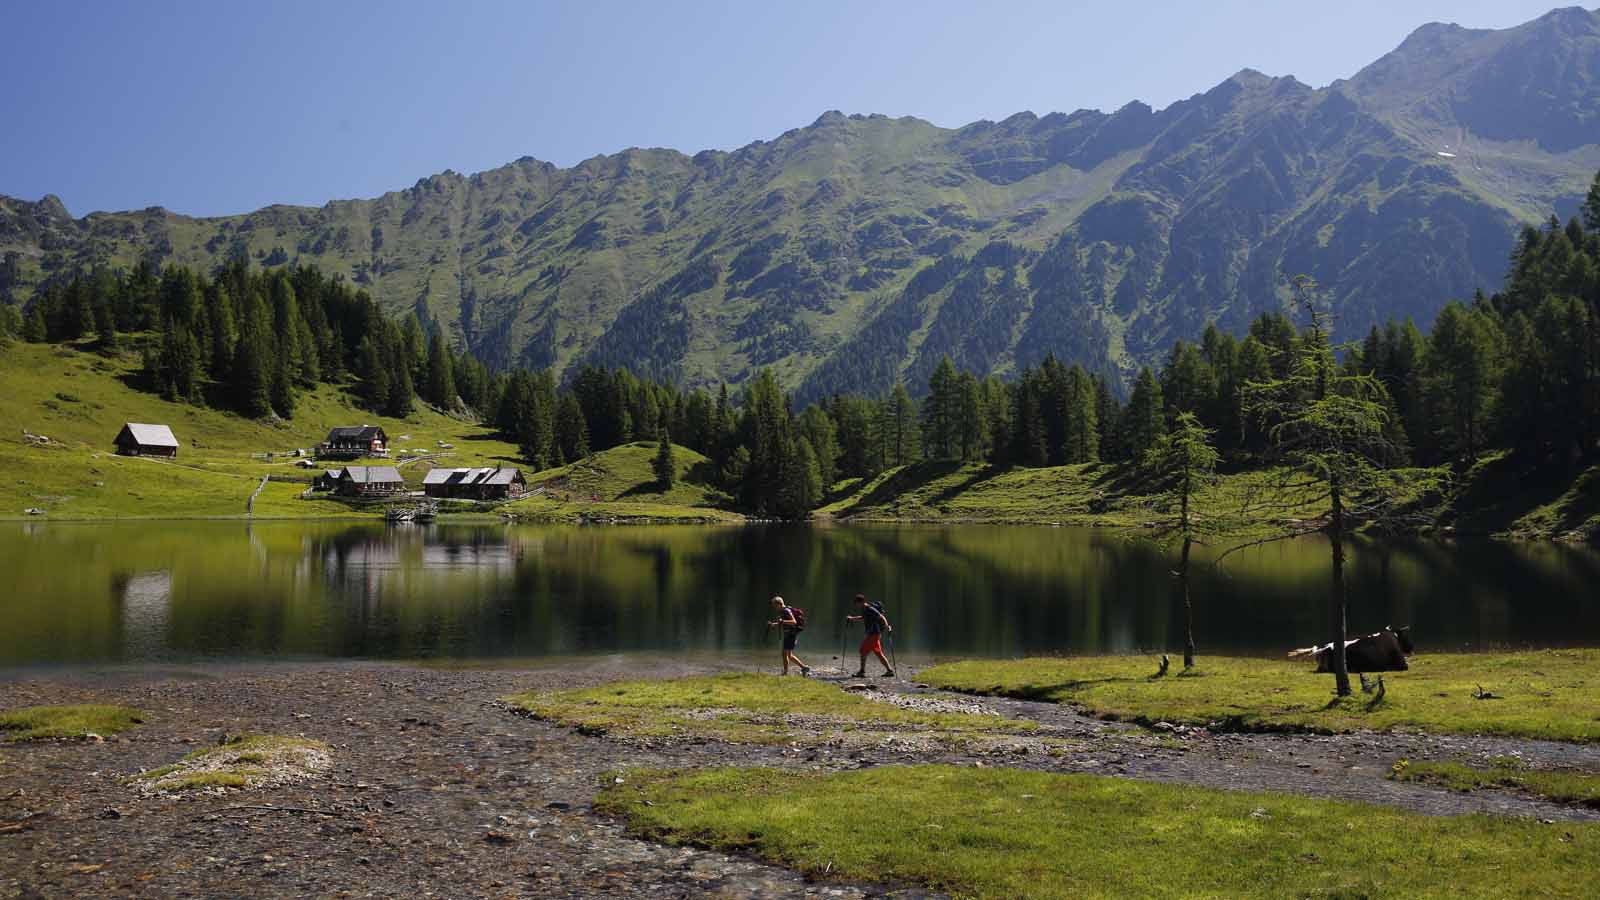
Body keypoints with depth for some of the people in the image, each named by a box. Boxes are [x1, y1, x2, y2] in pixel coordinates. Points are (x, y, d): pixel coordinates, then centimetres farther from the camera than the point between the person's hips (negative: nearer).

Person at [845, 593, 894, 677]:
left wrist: (886, 626, -37)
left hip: (874, 634, -10)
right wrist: (852, 618, 25)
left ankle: (862, 671, 0)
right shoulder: (864, 610, 13)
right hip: (872, 634, 10)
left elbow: (881, 617, -22)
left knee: (863, 651, -5)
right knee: (878, 653, 10)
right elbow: (862, 618, 33)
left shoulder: (870, 610, -16)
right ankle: (889, 670, 12)